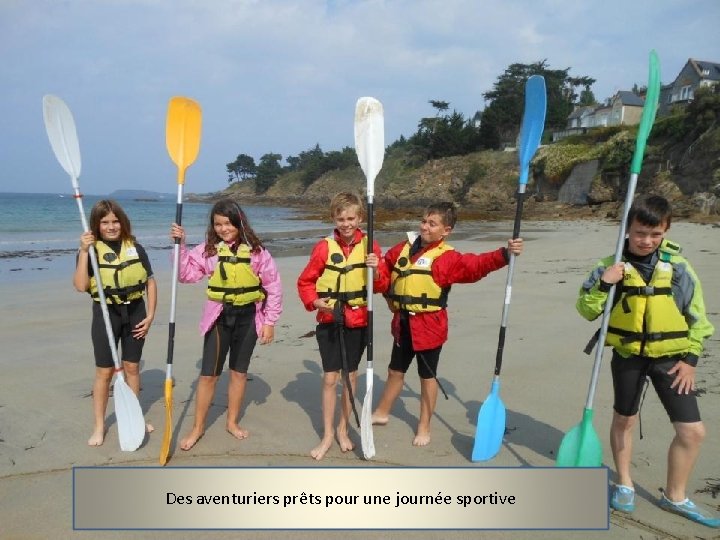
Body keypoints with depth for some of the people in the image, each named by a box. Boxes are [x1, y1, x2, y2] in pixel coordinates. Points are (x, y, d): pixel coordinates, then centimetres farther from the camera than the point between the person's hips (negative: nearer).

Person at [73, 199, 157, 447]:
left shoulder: (135, 248, 1)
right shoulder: (90, 250, -4)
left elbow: (150, 282, 4)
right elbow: (81, 286, -16)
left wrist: (150, 315, -2)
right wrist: (84, 251, -21)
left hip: (135, 311, 2)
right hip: (106, 313, -2)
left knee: (132, 366, 13)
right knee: (104, 370, 5)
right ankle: (99, 426, 19)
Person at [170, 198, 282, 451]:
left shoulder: (256, 250, -7)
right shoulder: (207, 249, -3)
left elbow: (274, 287, -4)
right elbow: (186, 274, -8)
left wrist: (269, 322, -4)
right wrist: (180, 245, -19)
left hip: (248, 316, 0)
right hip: (218, 316, 0)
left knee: (239, 371, 13)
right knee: (208, 373, 3)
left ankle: (232, 422, 31)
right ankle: (198, 427, 21)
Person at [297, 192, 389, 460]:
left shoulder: (370, 246, -3)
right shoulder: (324, 247, -8)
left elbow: (382, 285, 0)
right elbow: (305, 281, -1)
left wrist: (376, 271, -20)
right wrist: (314, 301, -18)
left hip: (358, 320, 2)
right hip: (329, 321, -1)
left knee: (351, 376, 13)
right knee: (330, 378, 2)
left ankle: (343, 429, 31)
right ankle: (327, 435, 18)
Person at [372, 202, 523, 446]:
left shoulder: (447, 257, -13)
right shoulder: (404, 248, 4)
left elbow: (476, 265, -28)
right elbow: (386, 267, 20)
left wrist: (504, 254, -42)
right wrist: (388, 294, 12)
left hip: (429, 326, -5)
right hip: (402, 323, 5)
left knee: (428, 376, 10)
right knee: (395, 371, 21)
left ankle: (424, 426, 27)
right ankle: (382, 413, 40)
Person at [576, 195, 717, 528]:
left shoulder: (677, 265, -6)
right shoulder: (612, 265, -9)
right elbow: (587, 310, -6)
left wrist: (690, 357, -2)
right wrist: (602, 284, -22)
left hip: (669, 357, 1)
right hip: (628, 355, -1)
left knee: (692, 431, 0)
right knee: (624, 419, 15)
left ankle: (674, 497, 22)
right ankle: (624, 483, 37)